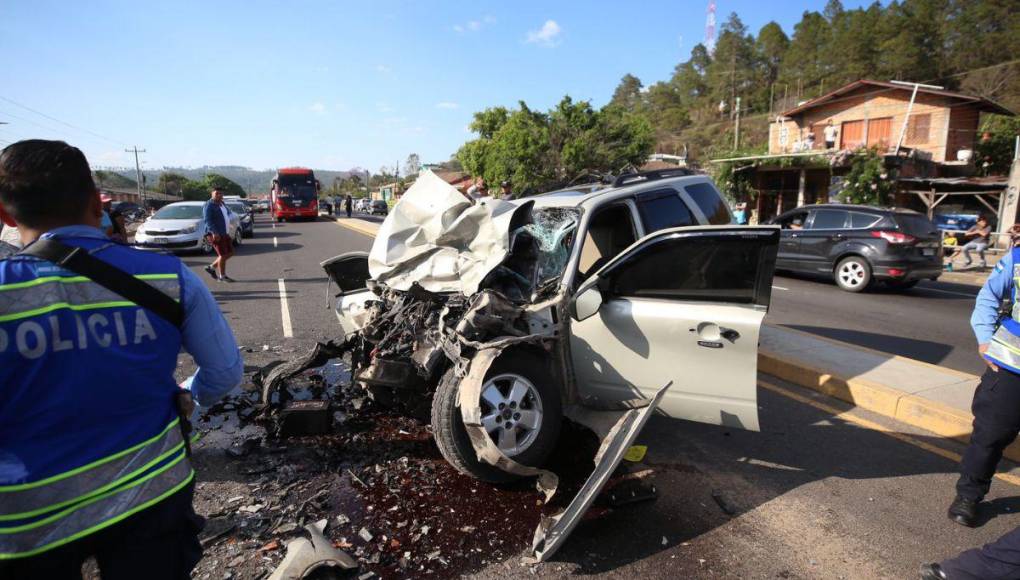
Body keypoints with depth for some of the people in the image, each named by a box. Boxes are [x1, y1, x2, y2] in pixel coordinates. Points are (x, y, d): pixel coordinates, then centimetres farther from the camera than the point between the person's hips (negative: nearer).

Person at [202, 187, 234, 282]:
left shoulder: (222, 204, 16)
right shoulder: (209, 206, -11)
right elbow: (207, 220, -20)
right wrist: (214, 232, -30)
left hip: (224, 233, 9)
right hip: (216, 234, -9)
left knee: (230, 252, 11)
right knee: (223, 254, -7)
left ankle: (212, 267, 23)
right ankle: (222, 276, 5)